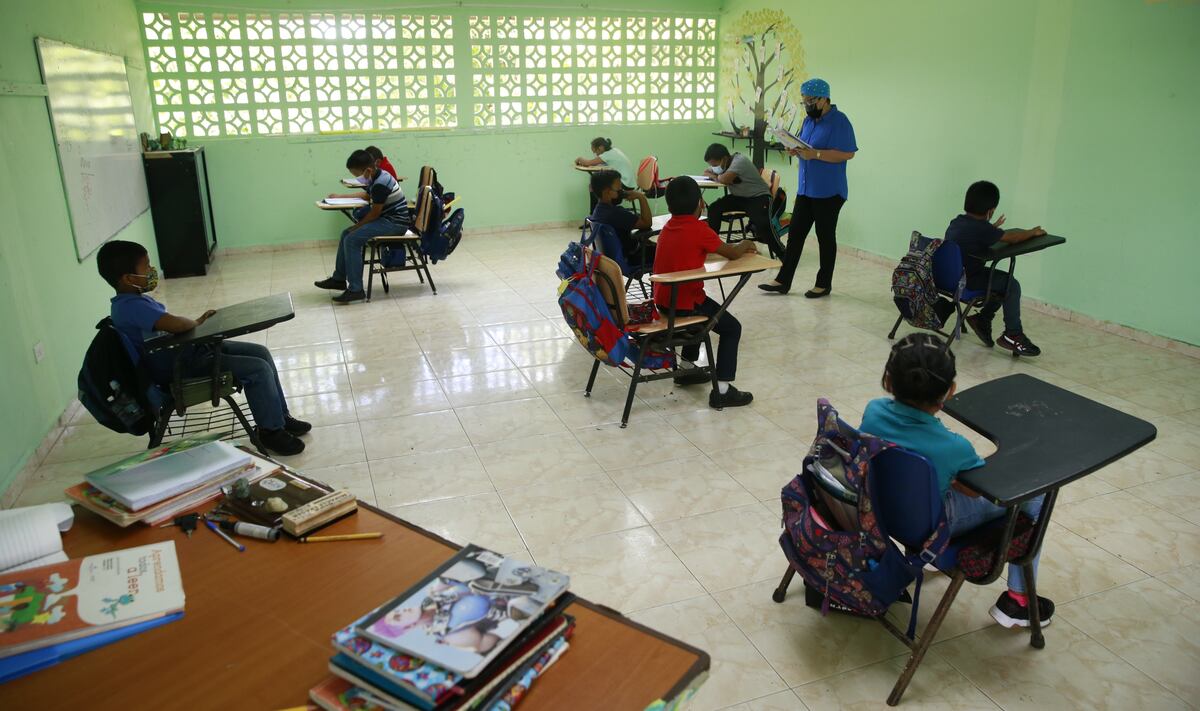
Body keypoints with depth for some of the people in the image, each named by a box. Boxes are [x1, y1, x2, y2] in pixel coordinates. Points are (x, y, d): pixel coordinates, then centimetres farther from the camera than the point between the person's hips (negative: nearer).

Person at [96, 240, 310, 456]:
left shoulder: (137, 299, 11)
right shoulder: (129, 306, -23)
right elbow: (176, 324, -35)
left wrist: (197, 321, 2)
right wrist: (196, 322, -12)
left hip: (188, 350, 11)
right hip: (179, 366, -11)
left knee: (261, 353, 7)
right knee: (258, 369, -18)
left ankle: (280, 415, 15)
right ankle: (271, 430, -2)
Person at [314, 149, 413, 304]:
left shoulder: (380, 184, -23)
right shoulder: (378, 176, 8)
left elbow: (374, 213, -18)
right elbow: (367, 195, 28)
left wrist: (357, 226, -5)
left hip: (396, 223, -11)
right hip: (388, 219, 11)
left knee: (352, 240, -20)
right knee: (346, 234, 13)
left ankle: (355, 289, -18)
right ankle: (339, 279, 22)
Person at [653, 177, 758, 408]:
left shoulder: (668, 226, 9)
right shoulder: (699, 228, -14)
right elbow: (732, 254, -7)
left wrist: (739, 248, 16)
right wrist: (745, 245, 15)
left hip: (662, 300, 8)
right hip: (685, 302, -8)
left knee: (705, 309, 35)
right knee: (732, 327, 7)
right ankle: (722, 390, 0)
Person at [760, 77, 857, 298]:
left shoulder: (839, 121, -12)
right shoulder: (808, 120, 12)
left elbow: (847, 153, -20)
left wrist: (815, 154, -25)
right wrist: (797, 151, -2)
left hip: (829, 192, -7)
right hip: (805, 189, 8)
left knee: (825, 237, 3)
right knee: (795, 233, 6)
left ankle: (824, 284, 15)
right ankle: (783, 280, 11)